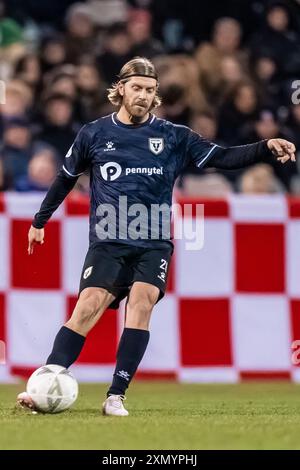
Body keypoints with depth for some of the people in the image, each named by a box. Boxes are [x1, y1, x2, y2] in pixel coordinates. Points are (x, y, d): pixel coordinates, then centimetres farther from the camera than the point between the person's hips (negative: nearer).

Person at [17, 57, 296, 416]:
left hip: (153, 244, 0)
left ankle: (116, 396, -19)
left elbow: (222, 158, 0)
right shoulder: (94, 134, 6)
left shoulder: (173, 136, 6)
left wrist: (266, 148, -15)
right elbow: (66, 178, 19)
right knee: (88, 305, -18)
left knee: (141, 301, -22)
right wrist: (39, 221, 25)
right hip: (107, 242, 0)